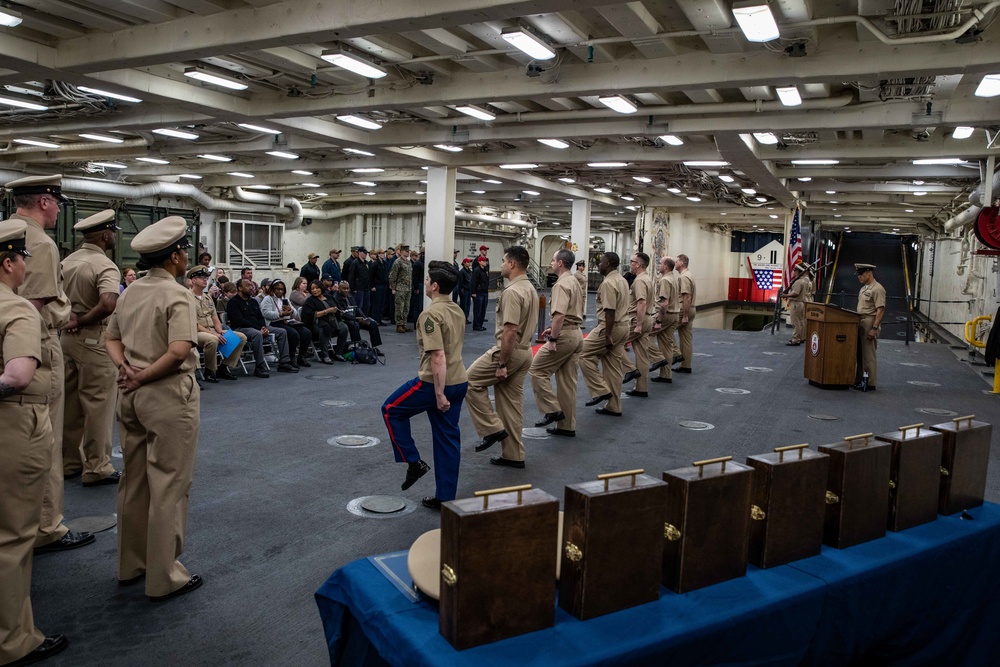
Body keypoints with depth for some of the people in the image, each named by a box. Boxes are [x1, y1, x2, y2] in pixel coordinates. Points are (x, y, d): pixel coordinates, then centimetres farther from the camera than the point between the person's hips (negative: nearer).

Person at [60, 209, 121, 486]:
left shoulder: (67, 261, 10)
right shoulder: (105, 266, -15)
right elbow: (108, 304, -31)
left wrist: (69, 321, 8)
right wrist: (80, 323, -17)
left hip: (67, 338, 8)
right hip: (94, 341, -8)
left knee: (70, 404, 16)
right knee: (98, 406, 0)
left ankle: (69, 461, 27)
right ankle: (97, 468, 6)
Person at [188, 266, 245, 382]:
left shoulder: (207, 297, 19)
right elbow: (194, 325, -16)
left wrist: (220, 332, -4)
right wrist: (213, 333, -22)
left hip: (212, 331, 8)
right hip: (196, 333, -8)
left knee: (241, 337, -5)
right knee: (212, 340, -40)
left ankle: (225, 367, 0)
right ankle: (210, 371, -18)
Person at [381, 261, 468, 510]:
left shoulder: (431, 314, -18)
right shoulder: (457, 310, 11)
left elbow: (438, 357, -24)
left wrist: (439, 394, -22)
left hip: (435, 382, -8)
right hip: (459, 382, 8)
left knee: (391, 410, 14)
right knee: (448, 438, 13)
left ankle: (414, 462, 12)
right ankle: (445, 497, 19)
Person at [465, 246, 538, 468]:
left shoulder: (512, 291, -20)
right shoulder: (530, 288, 12)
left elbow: (510, 331, -26)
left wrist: (501, 364, -22)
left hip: (509, 351, -10)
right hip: (524, 352, 10)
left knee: (470, 381, 4)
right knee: (511, 403, 13)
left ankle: (492, 429, 4)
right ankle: (513, 455, 18)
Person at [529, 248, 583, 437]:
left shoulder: (561, 284, -14)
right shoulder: (574, 282, 17)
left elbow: (560, 315, -26)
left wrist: (553, 338, -21)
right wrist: (553, 328, 21)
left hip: (564, 335, -10)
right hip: (576, 334, 10)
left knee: (537, 370, 1)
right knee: (567, 382, 11)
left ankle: (552, 410, -1)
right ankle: (567, 426, 16)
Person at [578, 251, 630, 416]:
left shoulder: (608, 283, -17)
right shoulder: (622, 280, 15)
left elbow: (610, 311, -23)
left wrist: (607, 335, -23)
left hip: (611, 327, -10)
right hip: (623, 326, 10)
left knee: (584, 354, 0)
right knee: (613, 367, 11)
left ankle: (600, 391, -2)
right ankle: (614, 407, 15)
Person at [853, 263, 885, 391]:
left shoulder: (877, 289, -13)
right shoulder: (864, 288, 17)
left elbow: (880, 310, -18)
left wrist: (874, 328, -22)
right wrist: (856, 322, 17)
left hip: (870, 324, -9)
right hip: (860, 323, 9)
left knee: (869, 355, -5)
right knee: (860, 354, 12)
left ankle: (870, 383, 1)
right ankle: (859, 380, 20)